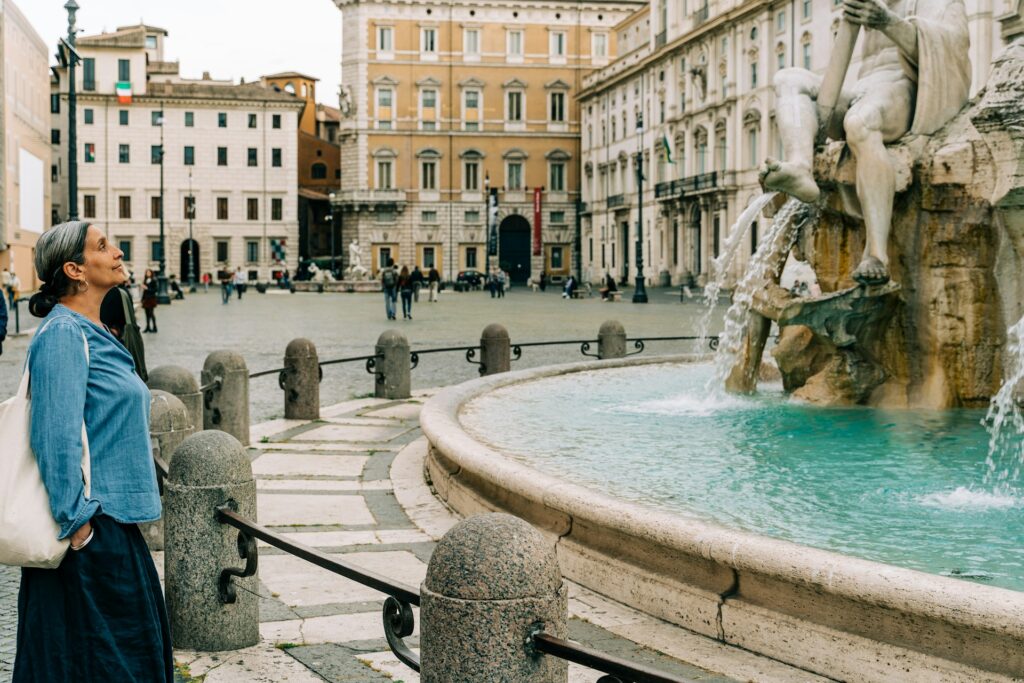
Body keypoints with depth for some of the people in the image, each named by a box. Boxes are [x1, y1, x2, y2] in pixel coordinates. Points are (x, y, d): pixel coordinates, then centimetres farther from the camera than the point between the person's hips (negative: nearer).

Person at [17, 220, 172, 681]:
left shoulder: (91, 333, 14)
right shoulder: (62, 334, -15)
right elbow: (56, 435, -21)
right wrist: (77, 522, -20)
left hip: (114, 523, 9)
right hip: (91, 531, -9)